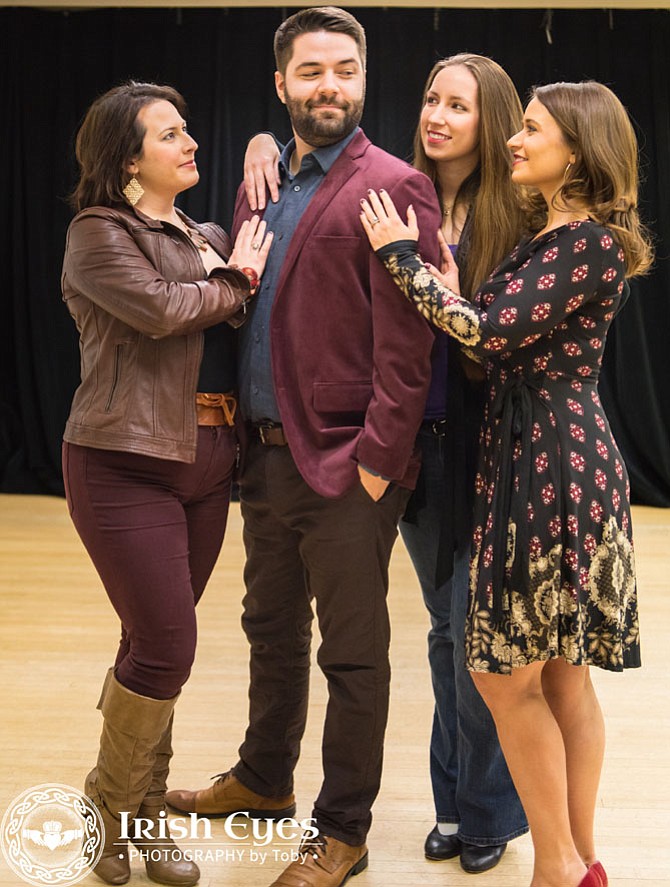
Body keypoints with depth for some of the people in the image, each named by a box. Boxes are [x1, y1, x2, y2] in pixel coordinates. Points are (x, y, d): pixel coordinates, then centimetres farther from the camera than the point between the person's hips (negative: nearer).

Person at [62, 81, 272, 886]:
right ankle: (110, 805, 16)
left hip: (206, 460, 6)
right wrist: (235, 282, -3)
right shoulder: (99, 233, -4)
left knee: (159, 645, 11)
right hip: (128, 463, -6)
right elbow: (159, 308, -18)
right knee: (165, 646, -8)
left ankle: (144, 815, 25)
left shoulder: (208, 238, 16)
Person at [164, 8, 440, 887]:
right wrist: (241, 426, 8)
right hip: (266, 454, 8)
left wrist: (375, 463, -19)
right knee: (271, 631, 22)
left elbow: (405, 345, -15)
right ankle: (264, 779, 43)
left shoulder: (392, 187, -10)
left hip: (345, 467, -7)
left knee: (352, 653, 6)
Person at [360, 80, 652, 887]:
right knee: (560, 672, 13)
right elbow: (502, 331, 14)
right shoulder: (543, 234, 17)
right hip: (529, 455, 10)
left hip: (555, 461, -10)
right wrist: (452, 287, -1)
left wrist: (402, 258, -10)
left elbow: (493, 332, -19)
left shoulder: (589, 241, -12)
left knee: (507, 673, -3)